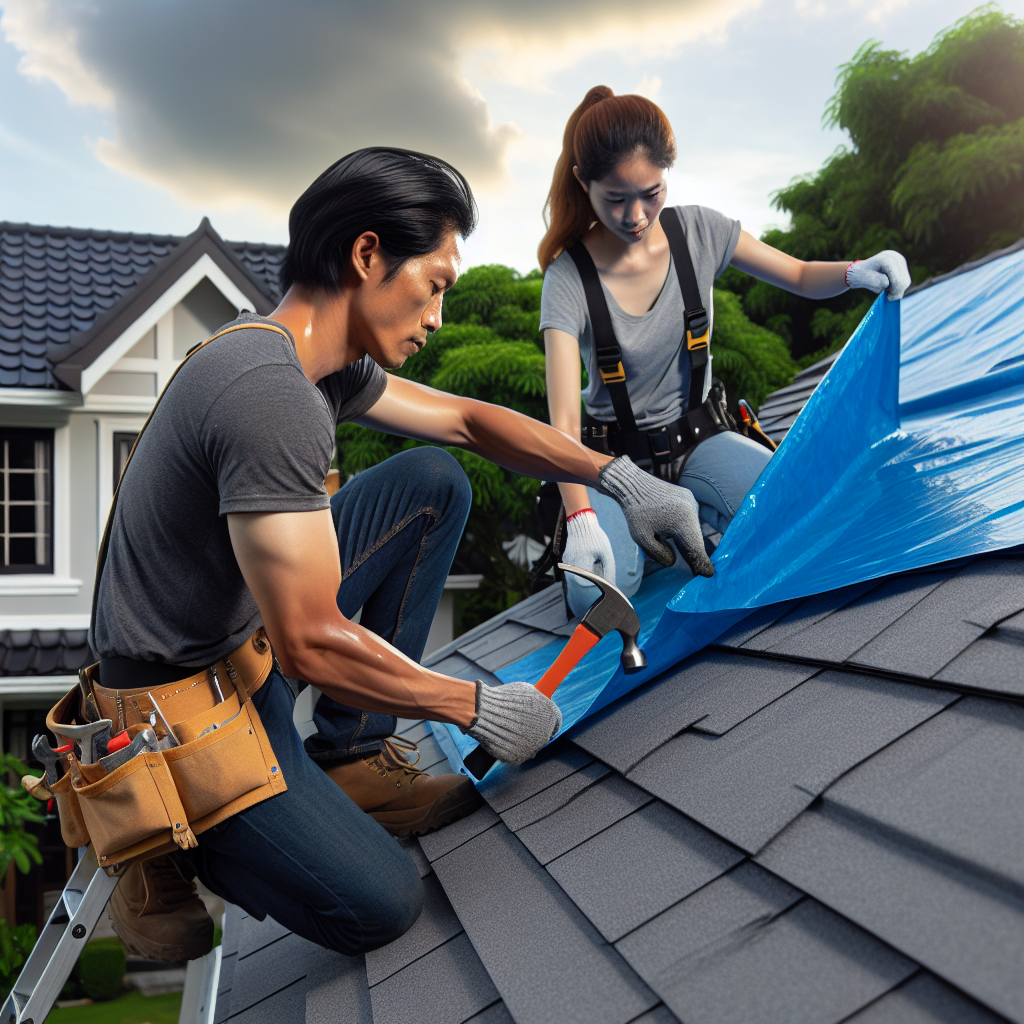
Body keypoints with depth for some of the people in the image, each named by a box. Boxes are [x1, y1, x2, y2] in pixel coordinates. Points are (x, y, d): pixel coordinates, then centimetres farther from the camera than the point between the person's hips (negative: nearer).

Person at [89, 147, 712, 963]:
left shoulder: (326, 363, 1)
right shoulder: (272, 392, -30)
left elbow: (466, 420, 12)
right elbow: (311, 647, -30)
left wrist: (617, 476, 3)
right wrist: (478, 708, -18)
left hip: (253, 632, 9)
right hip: (187, 703, -9)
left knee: (434, 484, 5)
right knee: (377, 906, -15)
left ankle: (352, 760, 8)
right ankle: (166, 830, 9)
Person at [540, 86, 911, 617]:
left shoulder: (699, 231, -9)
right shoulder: (569, 279, -20)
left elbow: (801, 277, 0)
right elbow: (564, 419, -26)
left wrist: (854, 273, -24)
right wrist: (581, 518, -39)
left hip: (696, 438, 3)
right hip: (614, 453, -3)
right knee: (596, 595, -26)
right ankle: (634, 524, 6)